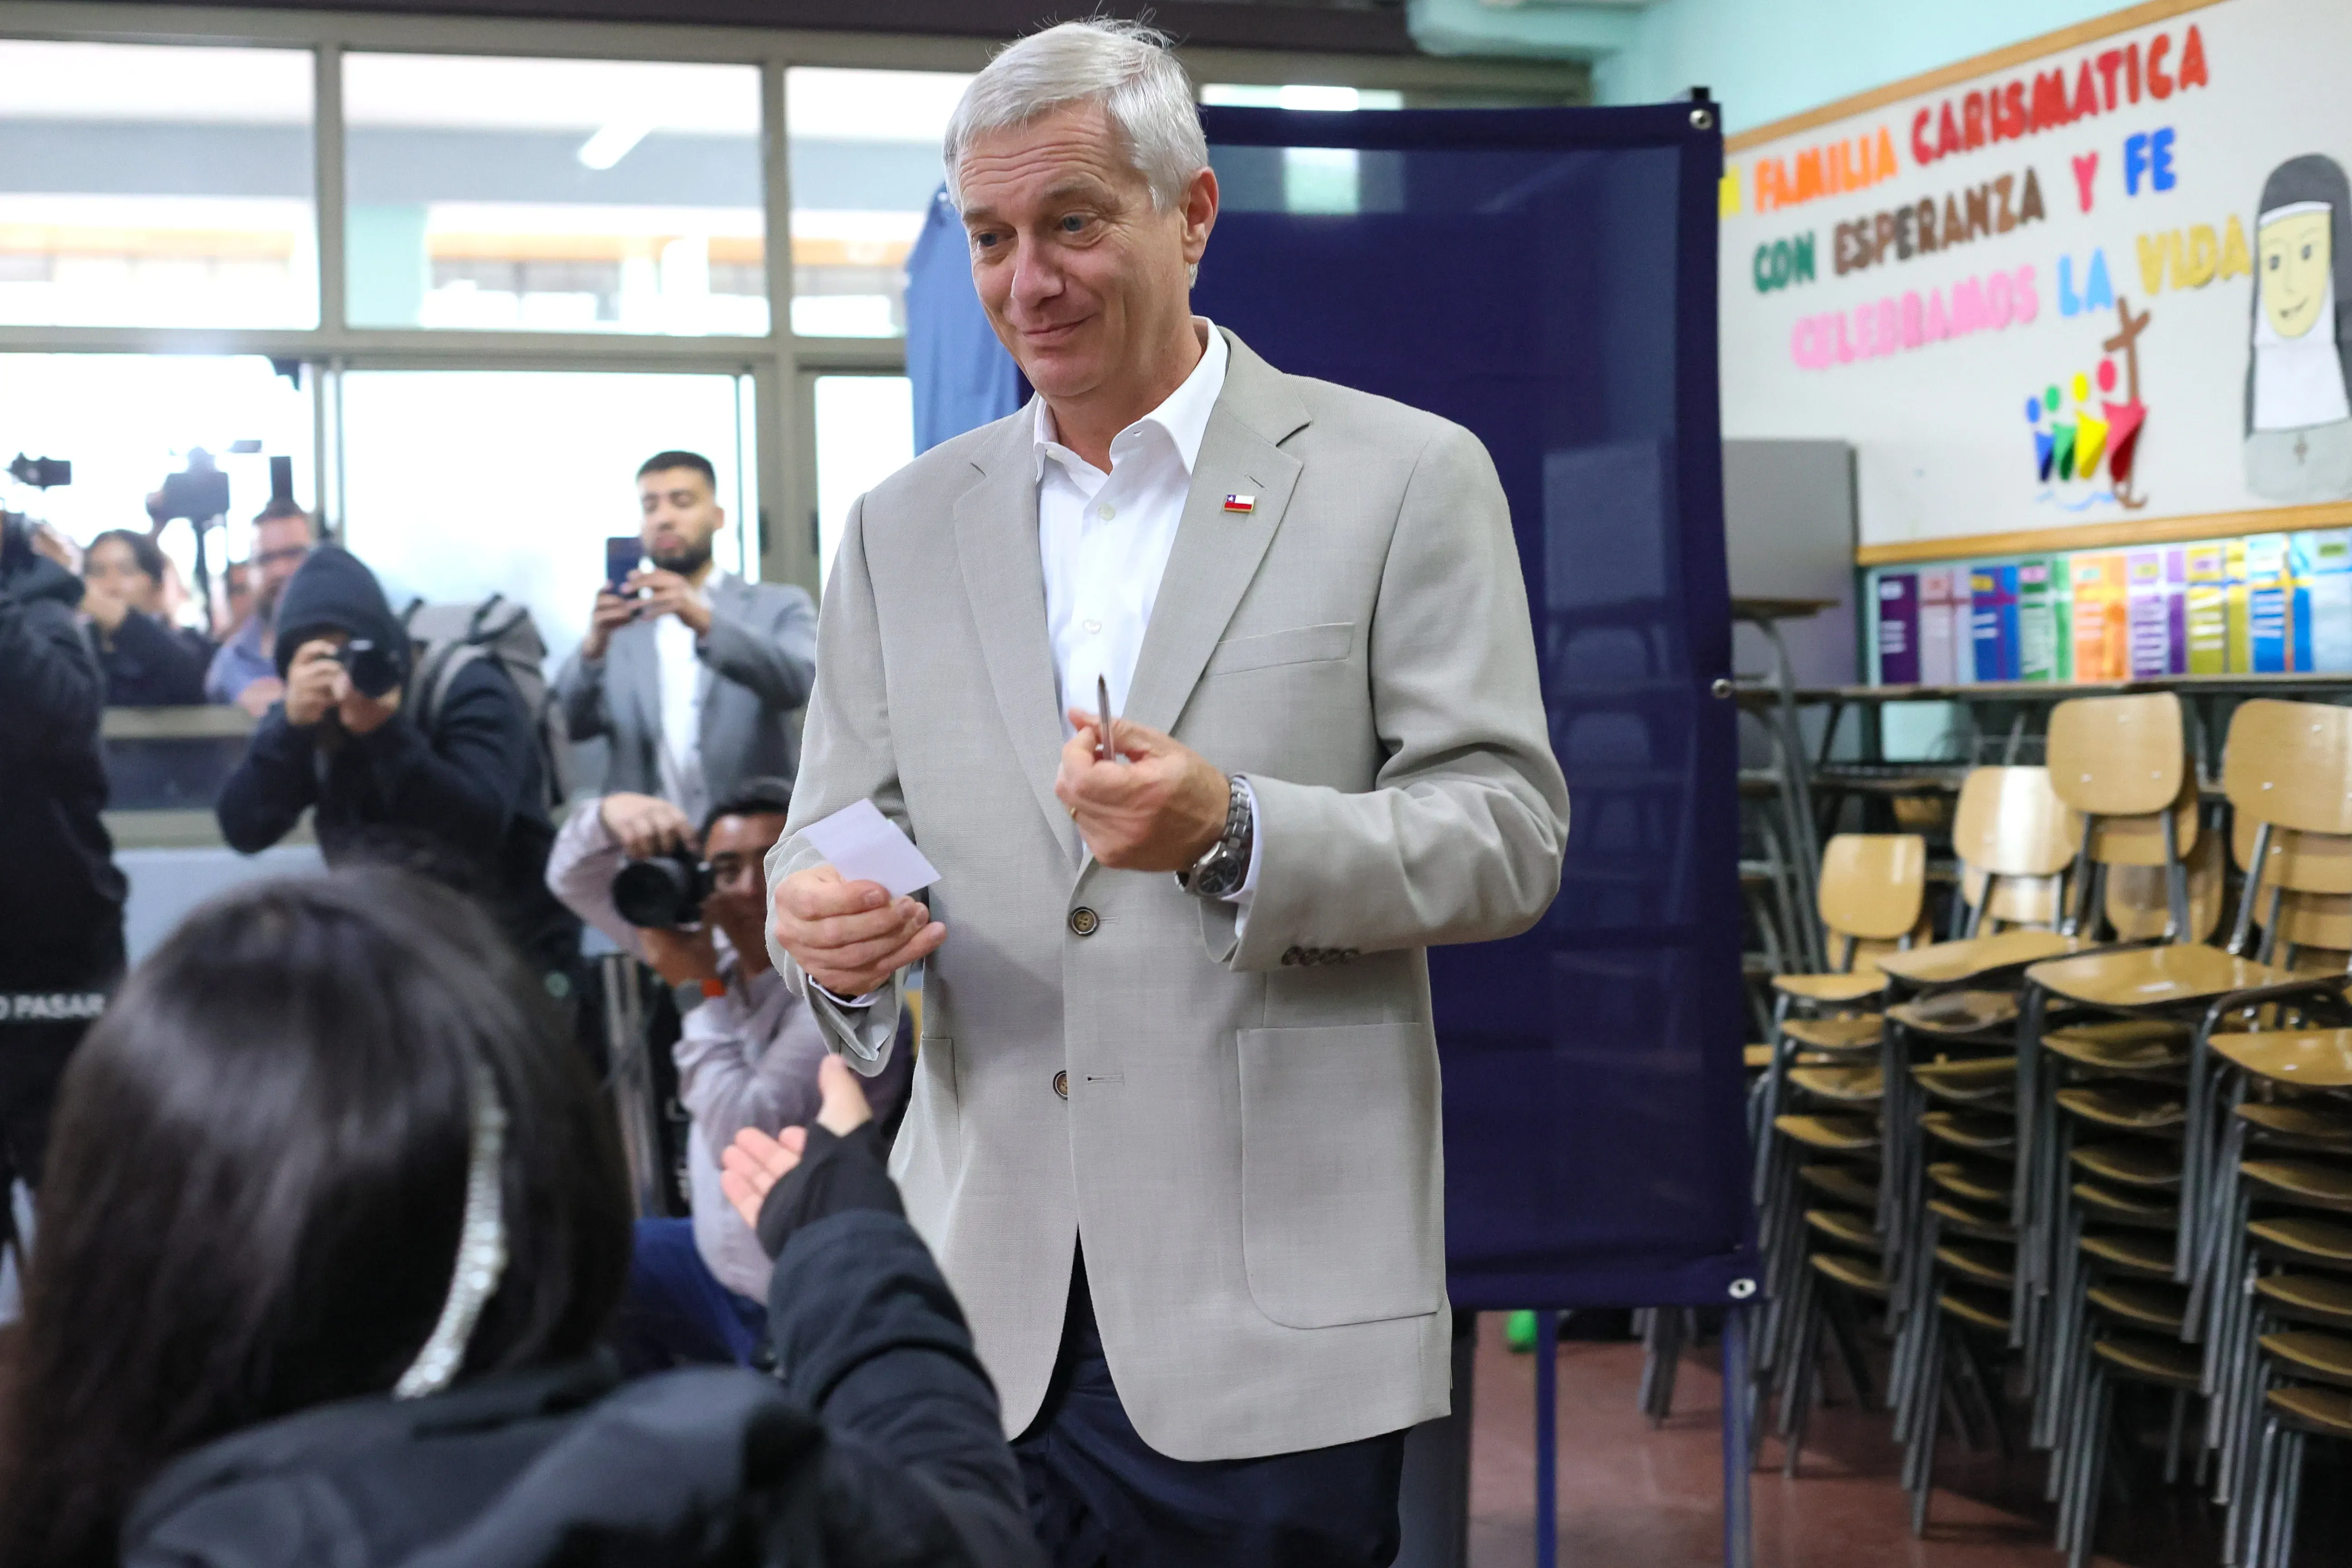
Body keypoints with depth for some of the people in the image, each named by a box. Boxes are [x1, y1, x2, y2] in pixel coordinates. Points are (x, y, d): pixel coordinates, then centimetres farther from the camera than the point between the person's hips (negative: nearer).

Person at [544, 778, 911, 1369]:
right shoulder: (722, 946, 0)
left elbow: (746, 1141, -29)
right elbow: (577, 880, 9)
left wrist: (701, 989, -23)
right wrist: (612, 814, -14)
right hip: (718, 1259, 8)